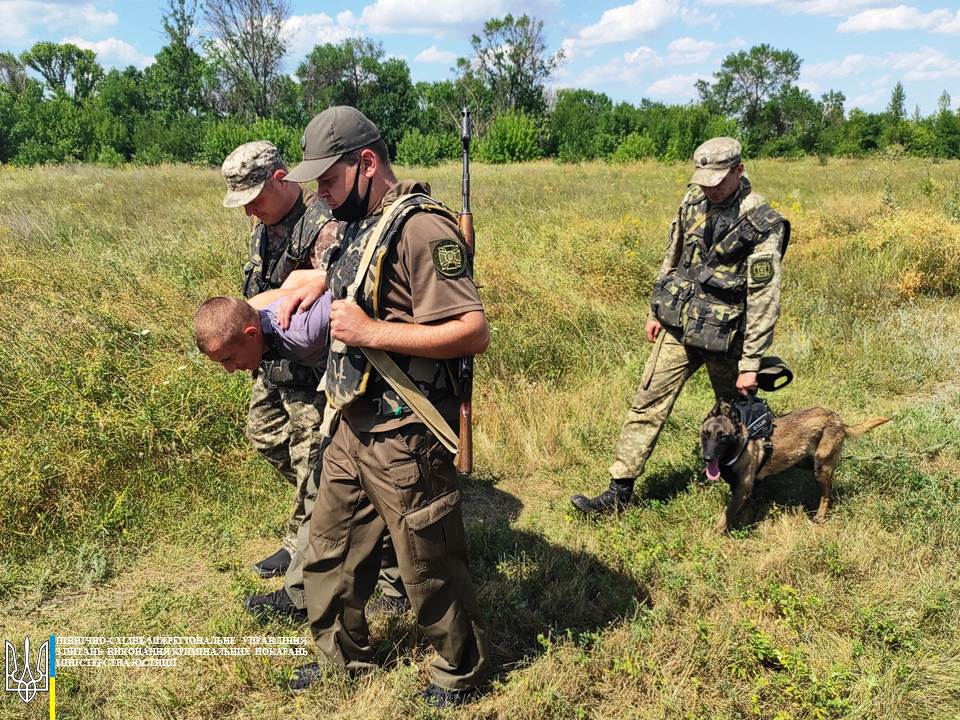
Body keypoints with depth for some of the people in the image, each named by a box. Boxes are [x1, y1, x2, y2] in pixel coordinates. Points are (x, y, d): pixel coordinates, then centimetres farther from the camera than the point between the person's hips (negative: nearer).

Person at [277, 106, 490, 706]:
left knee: (430, 565, 9)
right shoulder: (359, 223, 10)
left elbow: (474, 332, -27)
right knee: (332, 550, 22)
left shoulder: (421, 227, -19)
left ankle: (461, 672, 34)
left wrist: (371, 332, -26)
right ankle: (342, 655, 45)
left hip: (404, 438, -9)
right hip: (353, 428, 9)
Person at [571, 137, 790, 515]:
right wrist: (656, 310, 16)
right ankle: (619, 492, 8)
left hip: (723, 337, -5)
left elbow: (764, 299, -17)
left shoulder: (761, 225, -16)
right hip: (678, 326, 5)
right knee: (647, 404, 2)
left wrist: (750, 363, -18)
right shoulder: (694, 201, 2)